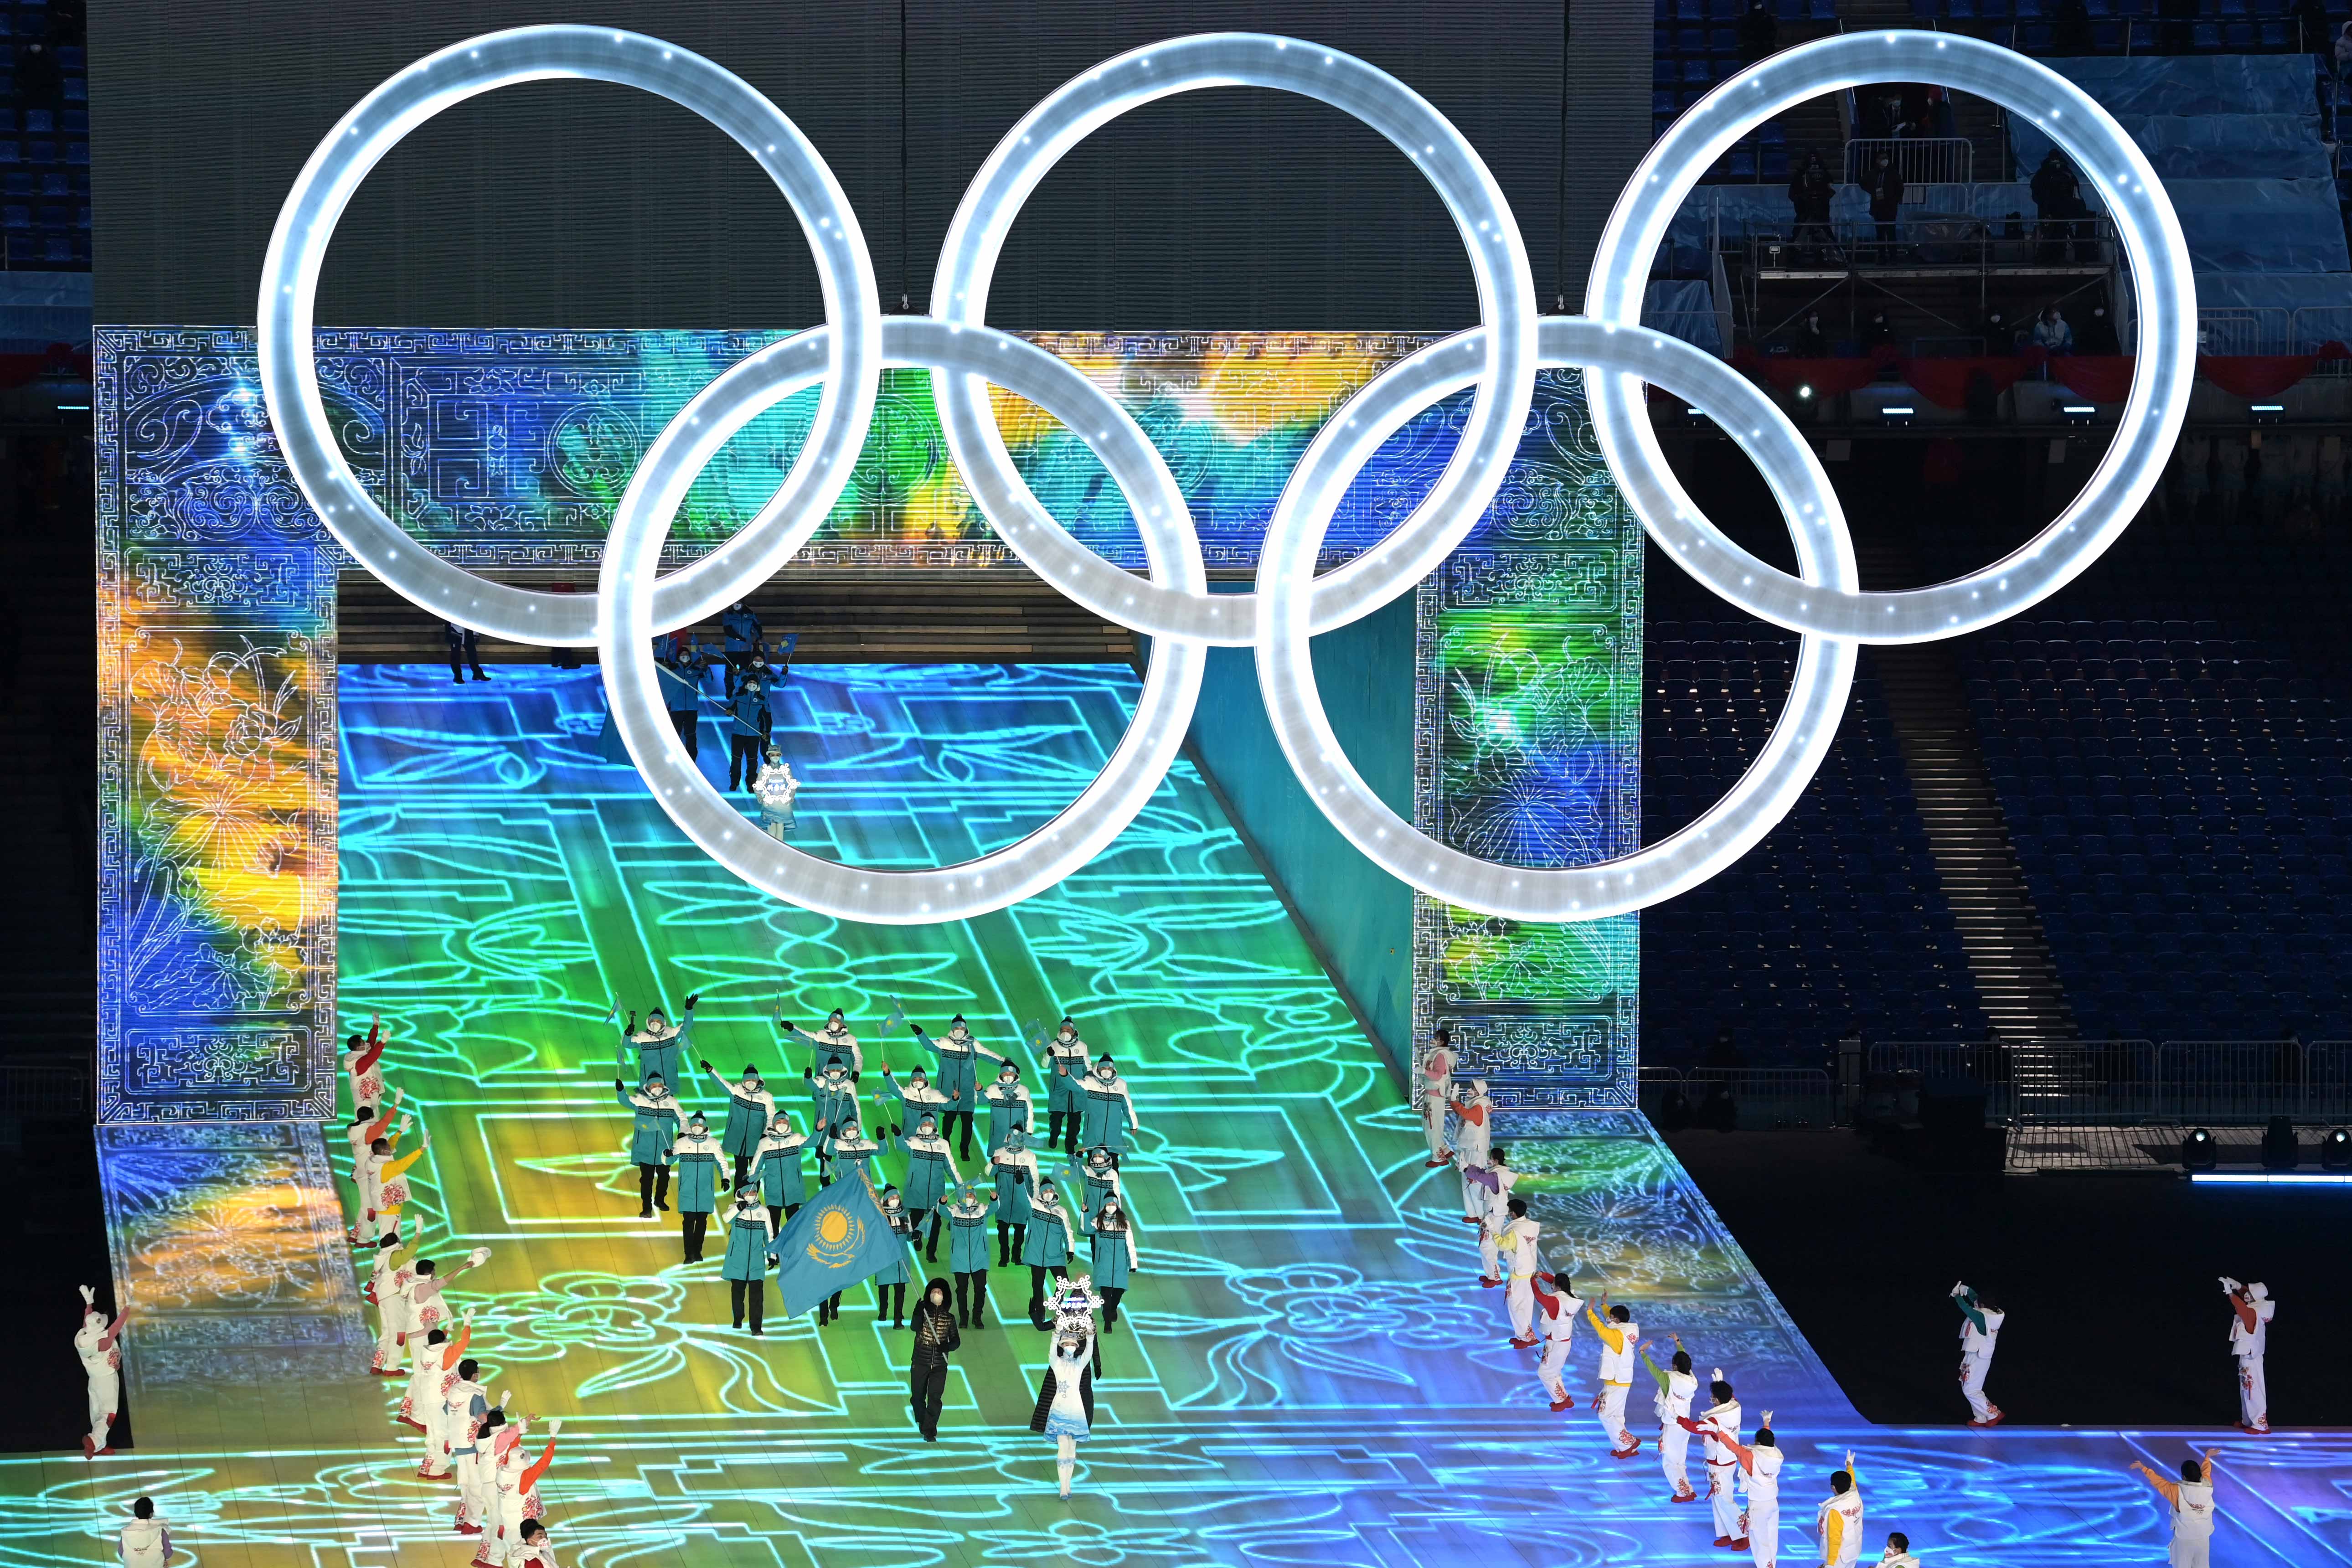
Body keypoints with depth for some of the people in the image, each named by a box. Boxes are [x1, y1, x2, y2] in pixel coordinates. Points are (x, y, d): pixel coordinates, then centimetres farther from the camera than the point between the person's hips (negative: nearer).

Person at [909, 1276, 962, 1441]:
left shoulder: (949, 1318, 5)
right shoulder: (922, 1312, 0)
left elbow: (956, 1341, 6)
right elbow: (916, 1328, -19)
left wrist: (947, 1346, -16)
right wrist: (918, 1314, -37)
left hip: (939, 1365, 0)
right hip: (920, 1363, 0)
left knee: (935, 1398, -8)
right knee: (917, 1396, 7)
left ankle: (929, 1431, -6)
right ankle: (922, 1421, 34)